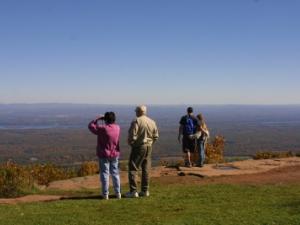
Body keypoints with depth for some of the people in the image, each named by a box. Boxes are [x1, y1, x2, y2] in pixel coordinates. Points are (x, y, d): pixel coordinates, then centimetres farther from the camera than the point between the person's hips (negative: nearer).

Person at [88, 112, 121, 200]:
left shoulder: (102, 129, -18)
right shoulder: (117, 128, -3)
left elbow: (91, 126, -5)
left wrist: (98, 118, 0)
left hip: (104, 155, -4)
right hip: (115, 154, 4)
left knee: (105, 174, 4)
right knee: (115, 173, 13)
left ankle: (105, 194, 6)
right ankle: (118, 193, 17)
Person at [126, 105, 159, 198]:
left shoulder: (136, 121, -14)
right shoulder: (152, 122, 5)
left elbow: (132, 136, -16)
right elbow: (156, 136, 8)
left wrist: (131, 143, 2)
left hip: (138, 147, -6)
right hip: (149, 147, 6)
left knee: (133, 169, 1)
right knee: (146, 170, 12)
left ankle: (133, 191, -2)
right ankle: (145, 191, 16)